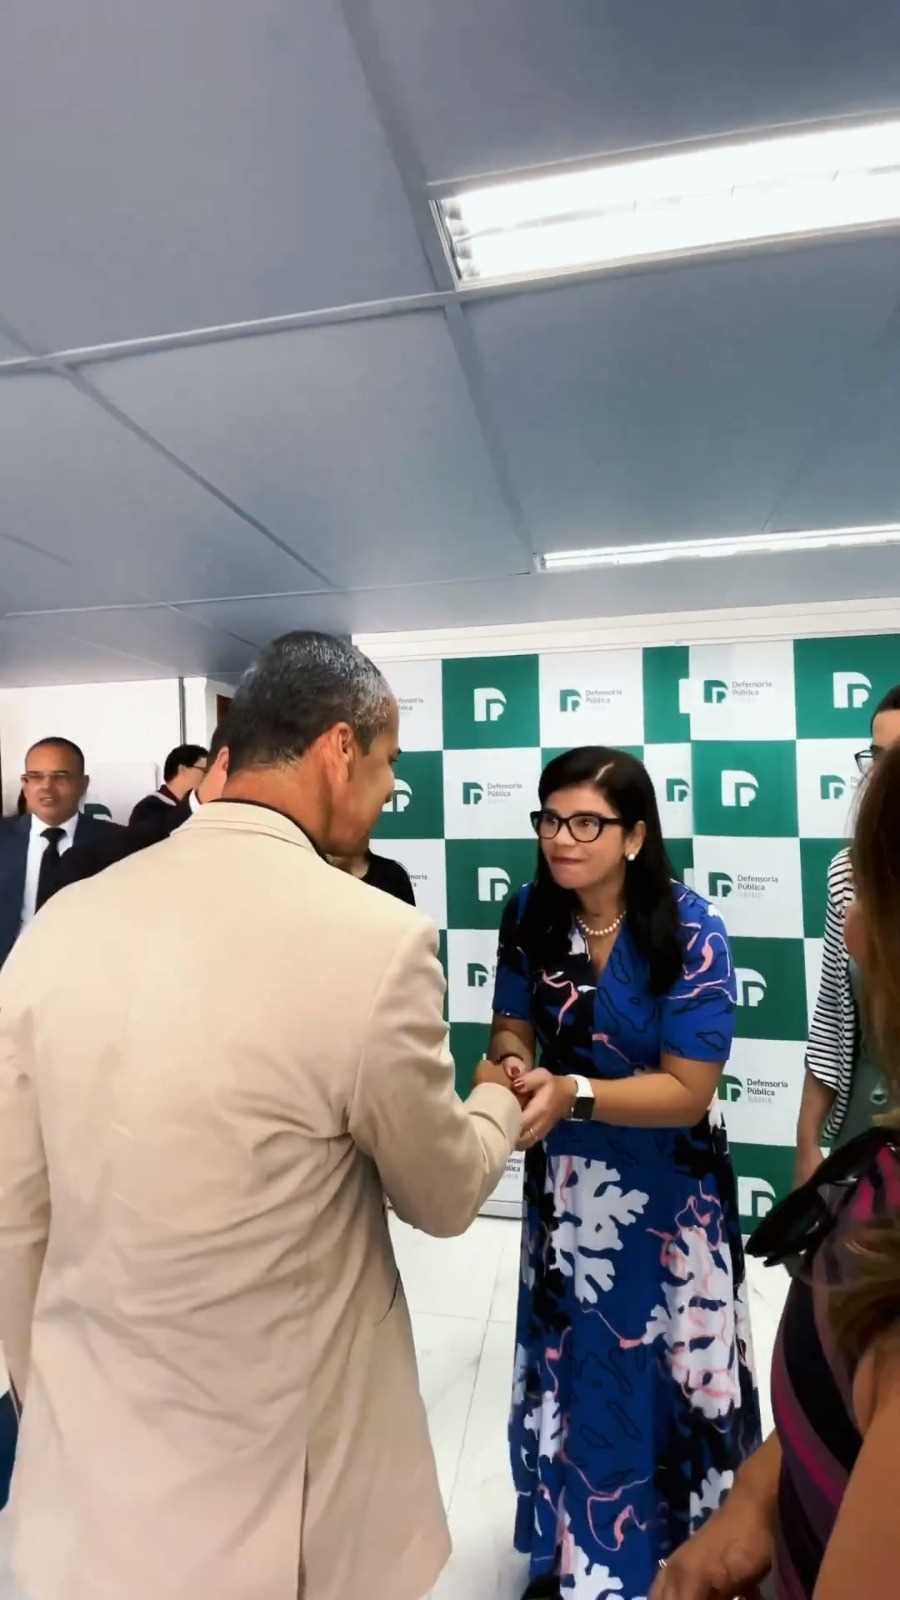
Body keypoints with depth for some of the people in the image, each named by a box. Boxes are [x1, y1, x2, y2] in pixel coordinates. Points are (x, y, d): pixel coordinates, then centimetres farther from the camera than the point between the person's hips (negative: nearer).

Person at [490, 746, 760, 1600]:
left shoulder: (690, 930, -23)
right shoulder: (530, 915, -13)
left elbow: (688, 1091, -21)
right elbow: (513, 1026, -1)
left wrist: (572, 1091, -35)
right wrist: (514, 1065, -24)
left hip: (667, 1188, -3)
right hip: (566, 1178, 3)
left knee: (666, 1368, 17)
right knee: (571, 1365, 21)